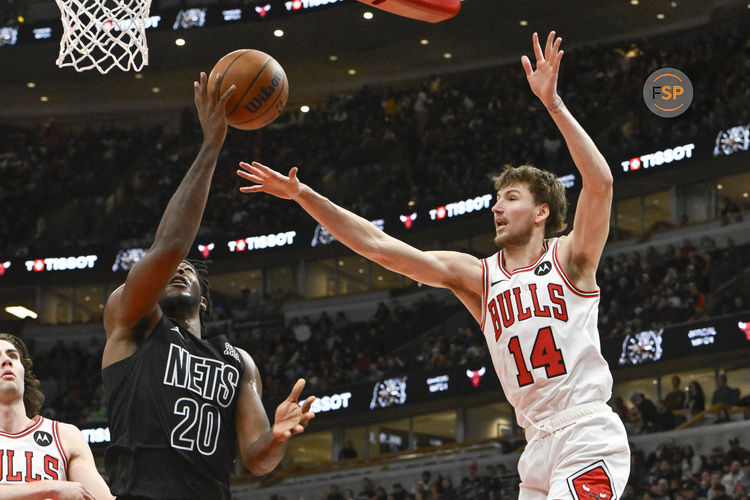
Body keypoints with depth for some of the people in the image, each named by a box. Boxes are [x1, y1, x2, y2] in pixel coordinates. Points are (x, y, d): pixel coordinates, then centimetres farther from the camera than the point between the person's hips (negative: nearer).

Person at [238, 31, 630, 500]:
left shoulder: (569, 258, 1)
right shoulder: (476, 276, 13)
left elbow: (600, 183, -16)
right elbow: (379, 246, 8)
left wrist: (553, 104, -21)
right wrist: (304, 196, 2)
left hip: (589, 437, -6)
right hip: (540, 446, 6)